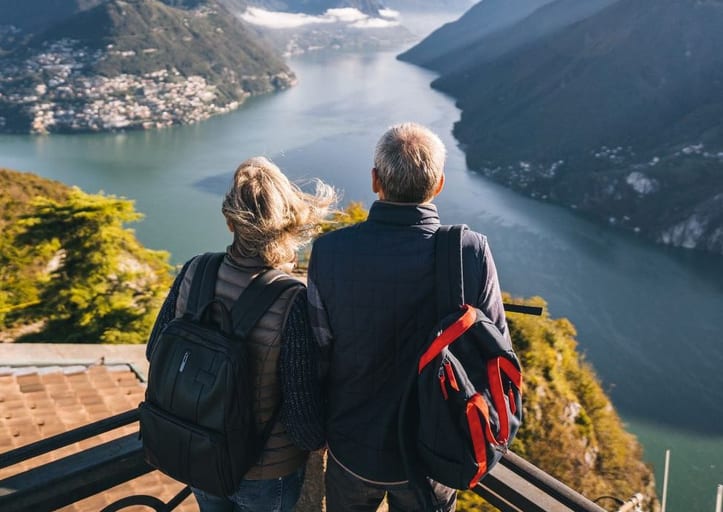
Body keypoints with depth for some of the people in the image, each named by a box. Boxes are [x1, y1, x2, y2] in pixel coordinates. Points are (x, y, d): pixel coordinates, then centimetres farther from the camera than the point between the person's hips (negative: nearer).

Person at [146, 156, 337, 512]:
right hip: (264, 474, -3)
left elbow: (156, 352, -2)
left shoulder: (194, 273, -18)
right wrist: (318, 438, -2)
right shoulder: (294, 304, -32)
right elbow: (306, 426, -25)